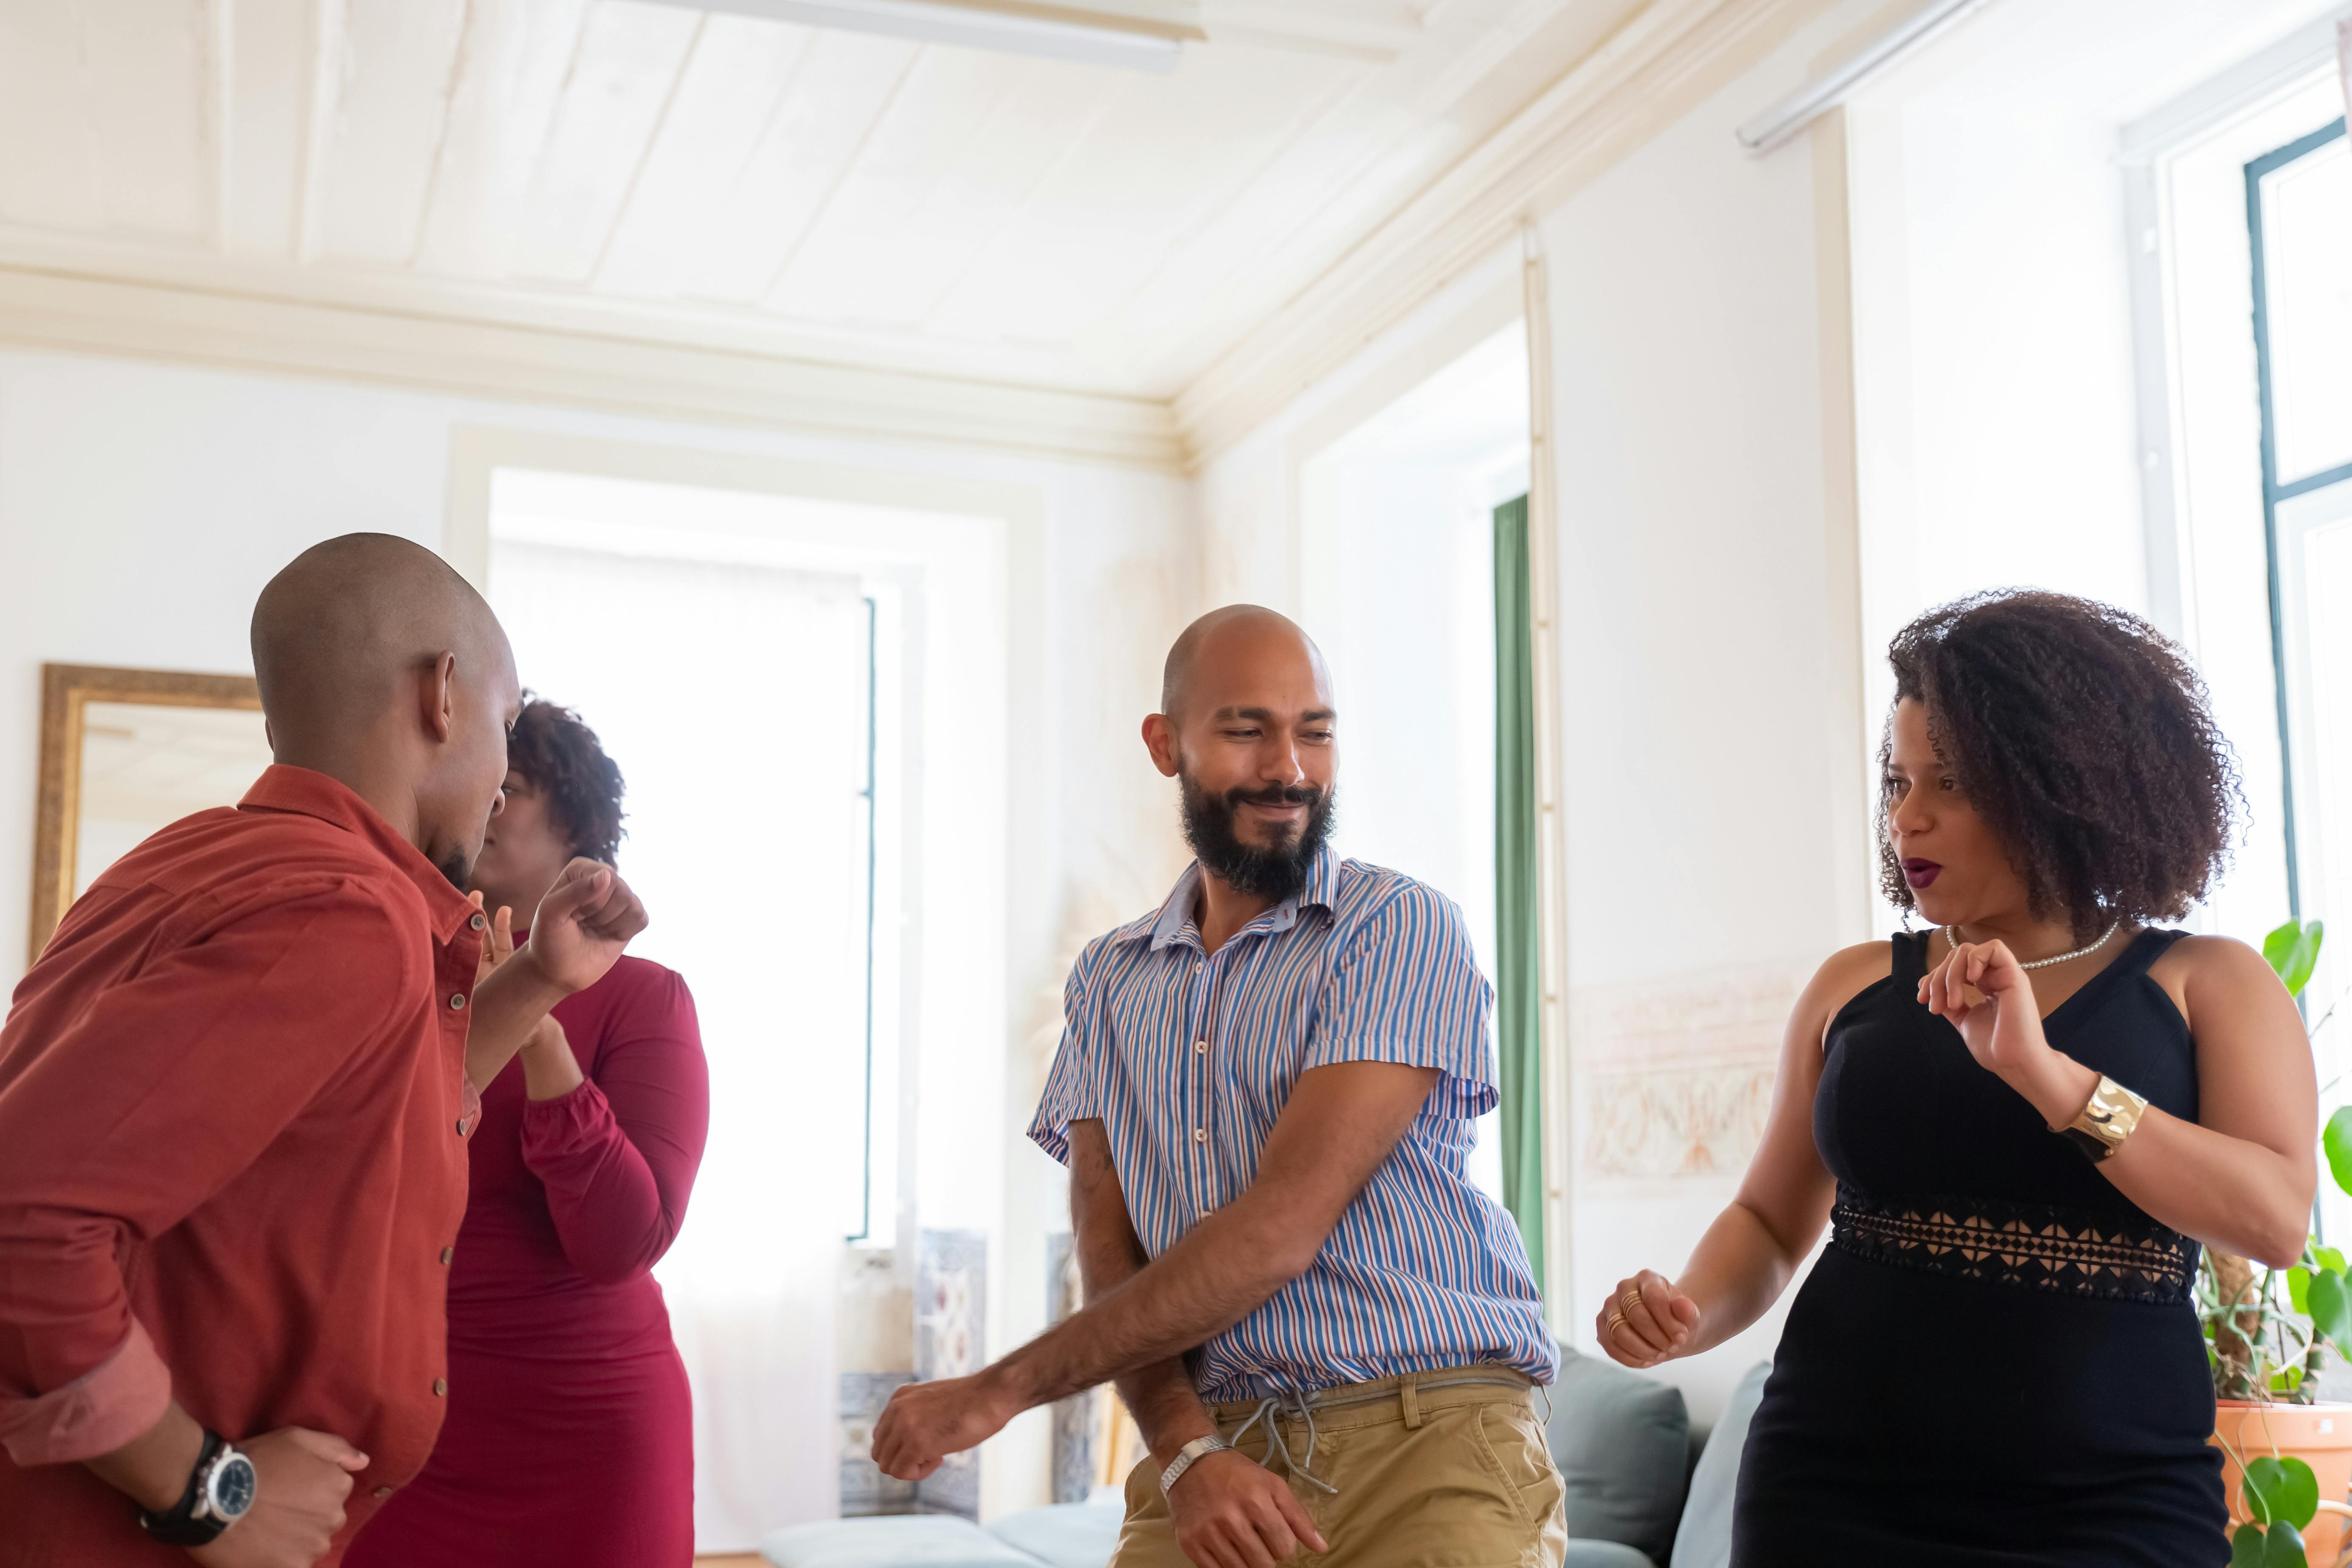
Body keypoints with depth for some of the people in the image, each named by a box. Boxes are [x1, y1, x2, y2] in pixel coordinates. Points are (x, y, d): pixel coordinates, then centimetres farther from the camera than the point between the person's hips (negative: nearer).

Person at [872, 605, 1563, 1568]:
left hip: (1428, 1450, -3)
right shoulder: (1108, 981, 12)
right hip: (1218, 1453, 3)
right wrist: (1186, 1453, -14)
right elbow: (1109, 1248, 5)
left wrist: (1001, 1389, -9)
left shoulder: (1401, 928, -5)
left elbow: (1278, 1229, -13)